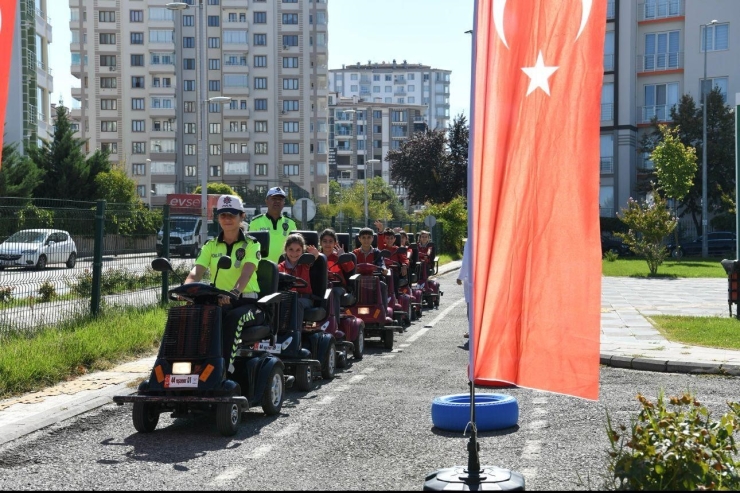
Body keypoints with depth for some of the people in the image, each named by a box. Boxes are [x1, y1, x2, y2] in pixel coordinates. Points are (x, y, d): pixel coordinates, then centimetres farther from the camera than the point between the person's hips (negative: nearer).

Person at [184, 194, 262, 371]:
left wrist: (234, 292, -38)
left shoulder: (251, 244, 2)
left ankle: (226, 368, -40)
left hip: (247, 302, -3)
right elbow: (196, 272, -3)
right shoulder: (210, 246, 13)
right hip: (219, 302, 3)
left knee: (234, 317, -38)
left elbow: (246, 273, -17)